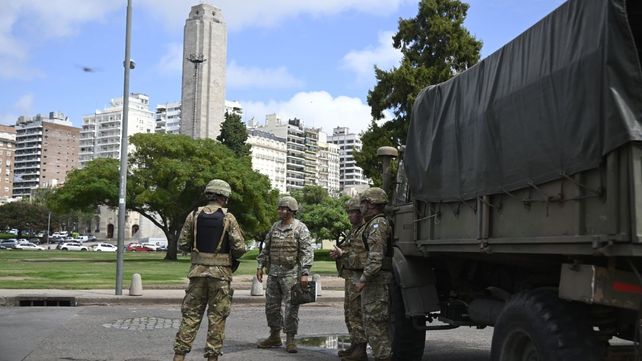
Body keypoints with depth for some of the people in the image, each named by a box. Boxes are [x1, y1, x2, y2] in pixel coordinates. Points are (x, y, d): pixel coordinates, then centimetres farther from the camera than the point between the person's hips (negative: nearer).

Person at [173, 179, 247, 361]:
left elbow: (182, 244, 3)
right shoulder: (228, 218, -6)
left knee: (190, 314, 9)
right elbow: (239, 247, -10)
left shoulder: (194, 215, 2)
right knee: (217, 317, 6)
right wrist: (232, 257, 11)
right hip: (220, 272, -3)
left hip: (197, 270, 3)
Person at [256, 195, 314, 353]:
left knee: (291, 308, -2)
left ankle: (290, 340, 7)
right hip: (273, 272, 6)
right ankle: (275, 337, 23)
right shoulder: (275, 227, 11)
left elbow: (307, 252, -12)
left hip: (291, 273, -6)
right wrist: (260, 266, 11)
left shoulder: (300, 228, -6)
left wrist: (305, 273, -20)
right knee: (271, 306, 10)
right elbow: (266, 248, 18)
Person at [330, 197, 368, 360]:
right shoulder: (353, 231, 18)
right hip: (350, 277, 10)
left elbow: (365, 257, -22)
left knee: (357, 314, -8)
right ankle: (355, 345, 26)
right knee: (349, 312, 16)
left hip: (359, 278, -10)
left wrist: (343, 254, -18)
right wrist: (339, 253, 5)